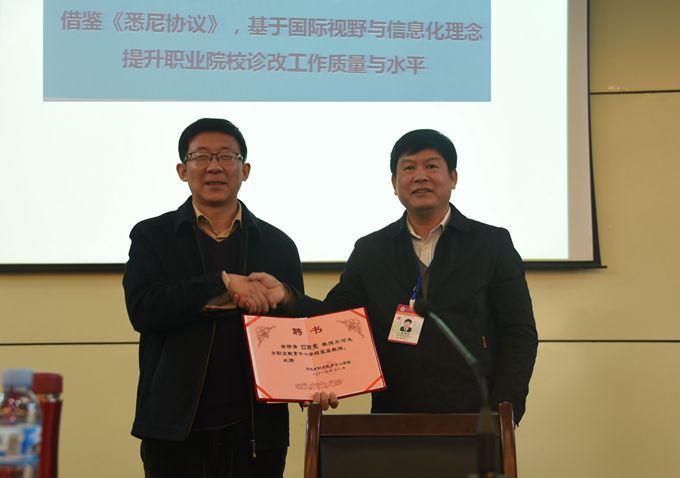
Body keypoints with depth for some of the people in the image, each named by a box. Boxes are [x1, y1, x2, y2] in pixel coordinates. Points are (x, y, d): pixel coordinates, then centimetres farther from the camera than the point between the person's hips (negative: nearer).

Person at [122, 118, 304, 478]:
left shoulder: (278, 245, 8)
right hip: (175, 429, -1)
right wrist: (222, 283, -18)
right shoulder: (152, 237, 4)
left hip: (256, 430, 1)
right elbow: (142, 310, -10)